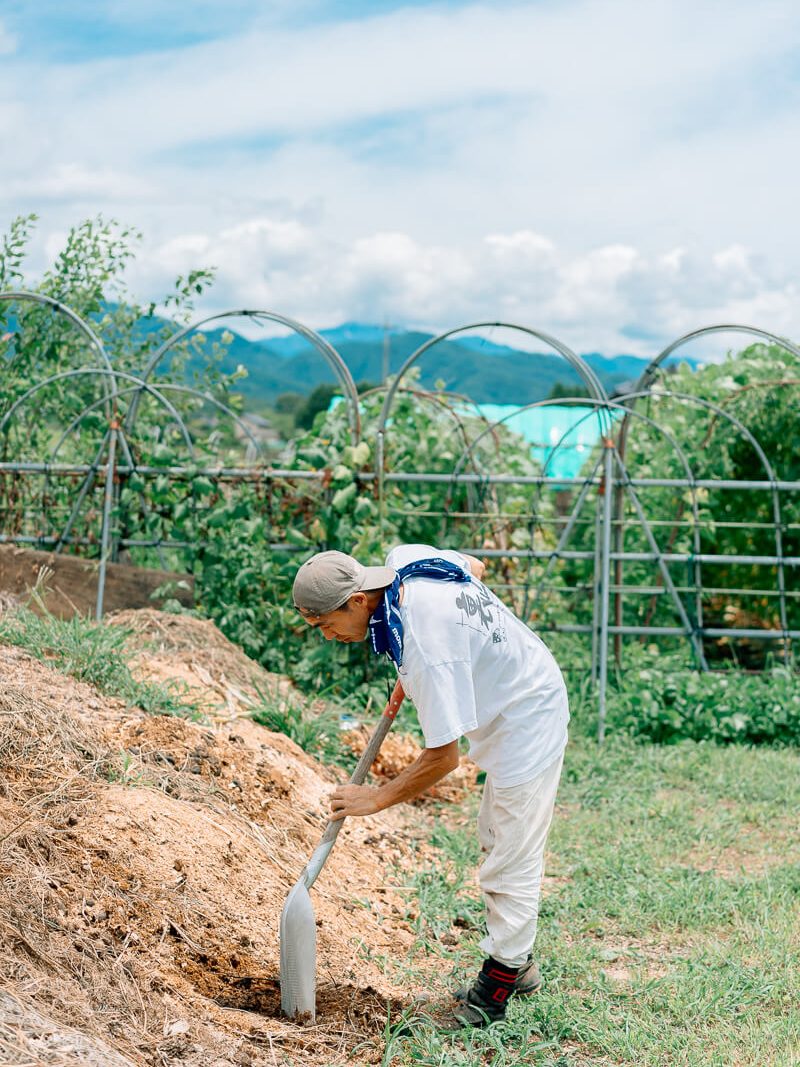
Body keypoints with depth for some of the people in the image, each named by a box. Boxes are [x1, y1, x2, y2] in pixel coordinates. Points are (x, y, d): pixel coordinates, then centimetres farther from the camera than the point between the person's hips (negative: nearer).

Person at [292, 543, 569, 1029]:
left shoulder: (425, 649, -35)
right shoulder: (405, 558, -11)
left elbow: (443, 758, -28)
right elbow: (474, 566, 12)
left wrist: (377, 798, -13)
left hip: (526, 724, -11)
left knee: (511, 861, -2)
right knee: (497, 841, 21)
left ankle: (497, 987, 10)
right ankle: (518, 963, 33)